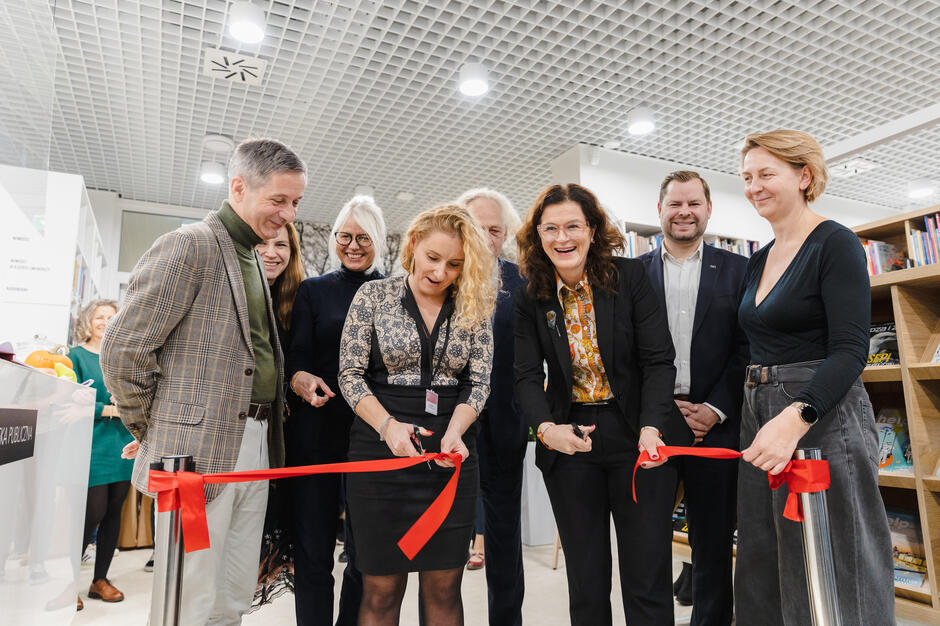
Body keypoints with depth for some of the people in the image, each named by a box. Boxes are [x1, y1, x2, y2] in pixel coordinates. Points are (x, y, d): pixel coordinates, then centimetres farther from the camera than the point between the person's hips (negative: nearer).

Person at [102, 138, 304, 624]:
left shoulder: (255, 260, 17)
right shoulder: (190, 245, -10)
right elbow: (123, 349, -13)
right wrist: (152, 432, -4)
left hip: (256, 444, 8)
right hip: (199, 451, -8)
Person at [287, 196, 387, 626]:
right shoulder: (314, 290, 9)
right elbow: (296, 356, 2)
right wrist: (301, 379, -21)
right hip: (318, 429, 0)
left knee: (367, 550, 6)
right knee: (314, 549, 5)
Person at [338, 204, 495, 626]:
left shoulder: (472, 308, 6)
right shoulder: (373, 296, 1)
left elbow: (479, 381, 3)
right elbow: (350, 375, -1)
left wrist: (455, 432, -15)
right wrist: (388, 426, -16)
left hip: (451, 454, 2)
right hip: (381, 447, -1)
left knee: (444, 587, 9)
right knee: (382, 588, 6)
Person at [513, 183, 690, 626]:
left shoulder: (630, 277, -6)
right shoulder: (530, 297, 0)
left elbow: (658, 360, -8)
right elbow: (527, 377, -3)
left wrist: (652, 428, -21)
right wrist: (546, 428, -22)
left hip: (637, 438, -1)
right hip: (567, 441, 2)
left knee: (649, 577, 6)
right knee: (585, 580, 14)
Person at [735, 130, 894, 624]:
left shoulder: (835, 245, -8)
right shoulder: (758, 260, 14)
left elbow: (851, 349, -17)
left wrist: (796, 418, -30)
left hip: (822, 415, -7)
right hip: (759, 416, 8)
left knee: (834, 580, 2)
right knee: (763, 572, 15)